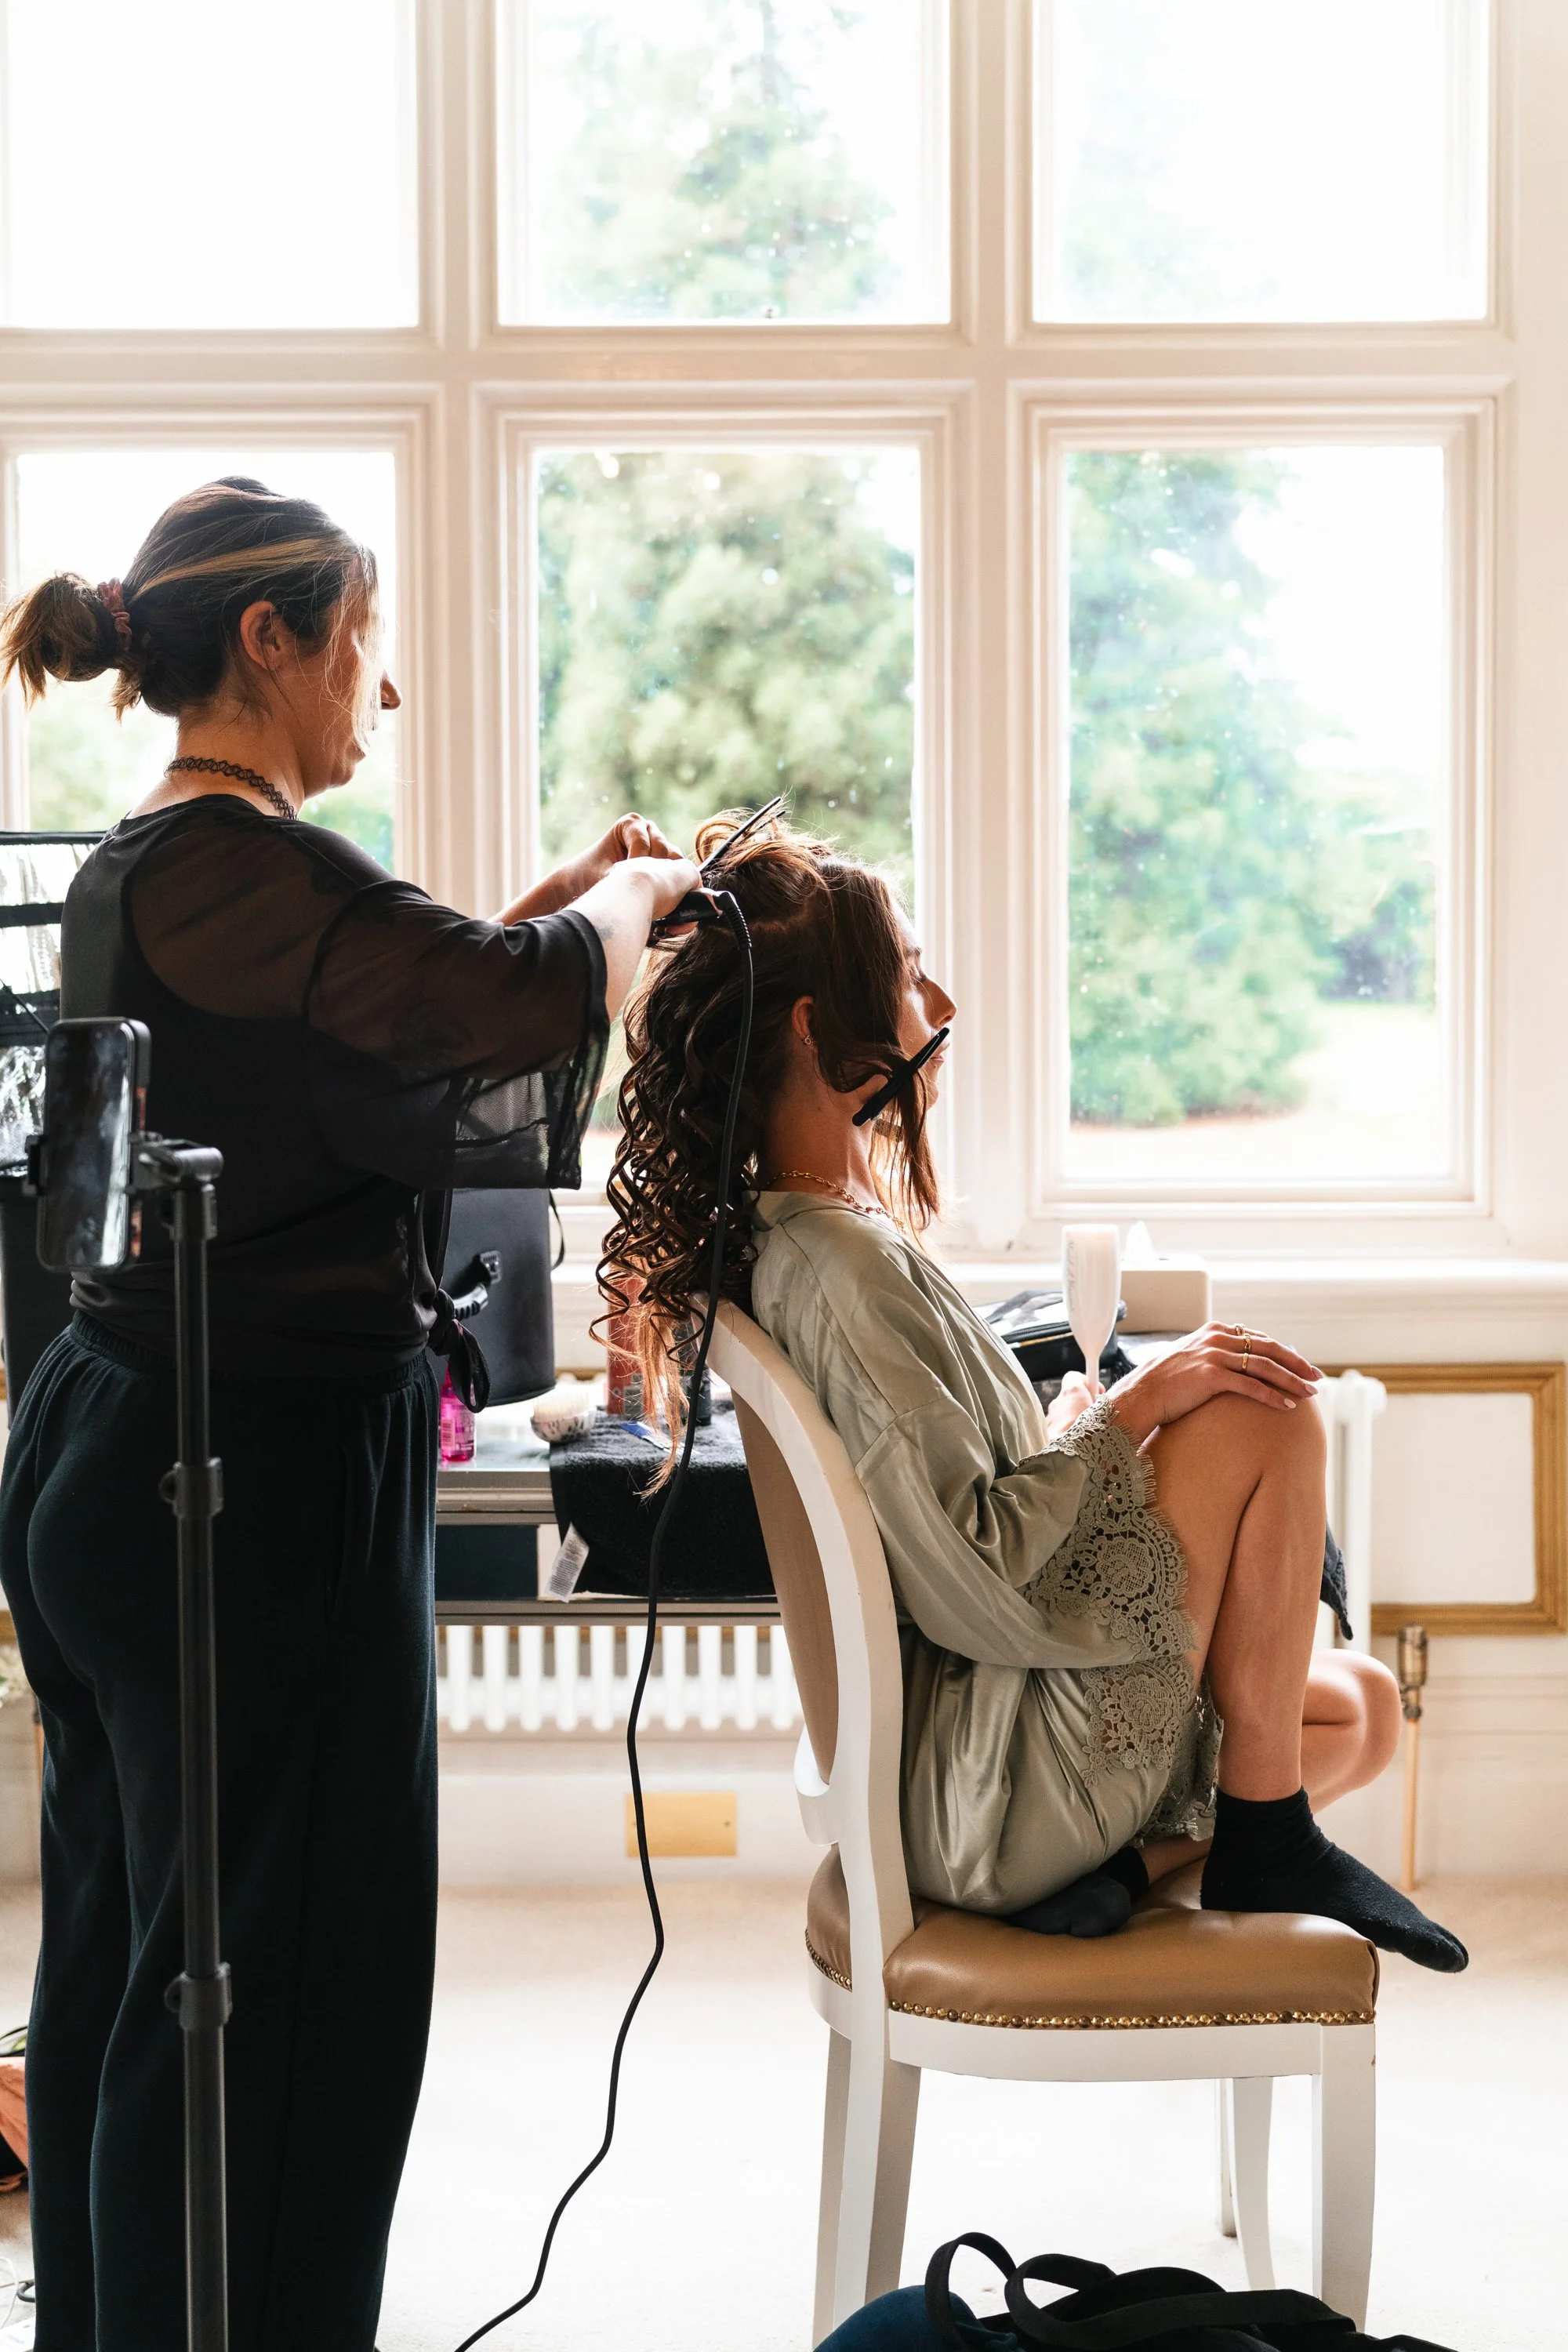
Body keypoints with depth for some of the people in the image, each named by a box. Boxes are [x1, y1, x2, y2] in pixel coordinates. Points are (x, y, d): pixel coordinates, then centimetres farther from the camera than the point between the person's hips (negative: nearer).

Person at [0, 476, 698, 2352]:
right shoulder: (238, 867, -19)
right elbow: (523, 1003, -31)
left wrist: (553, 901, 19)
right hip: (260, 1486, -11)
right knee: (281, 1980, -1)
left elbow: (375, 1004, 26)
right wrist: (630, 901, -11)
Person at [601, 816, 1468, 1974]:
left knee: (1363, 1707, 17)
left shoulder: (775, 1231, 9)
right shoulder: (839, 1263, -23)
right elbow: (972, 1590, -25)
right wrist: (1131, 1407, -16)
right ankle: (1265, 1835, -3)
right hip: (999, 1789, -10)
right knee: (1266, 1418, -11)